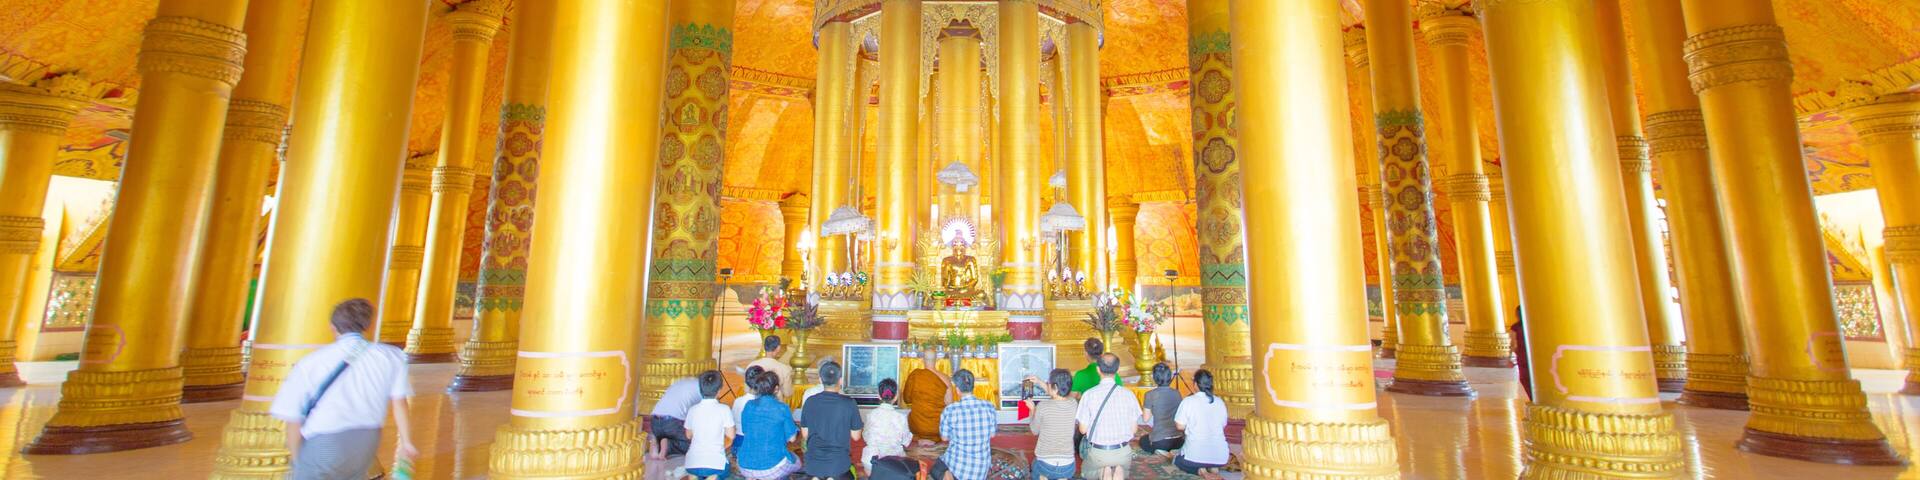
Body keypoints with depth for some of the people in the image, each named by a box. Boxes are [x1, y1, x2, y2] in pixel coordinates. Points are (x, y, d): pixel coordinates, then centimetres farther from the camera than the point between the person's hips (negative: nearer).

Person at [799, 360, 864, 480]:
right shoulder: (849, 403, -12)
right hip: (839, 462, -2)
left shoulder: (810, 402, -5)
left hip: (813, 462, 3)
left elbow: (805, 435, 5)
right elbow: (856, 436, -2)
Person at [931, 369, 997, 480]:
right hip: (982, 468, 5)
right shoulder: (990, 407, -11)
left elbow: (944, 437, -4)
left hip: (958, 464, -5)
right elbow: (992, 434, 3)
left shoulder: (950, 410, -19)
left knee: (936, 469, 26)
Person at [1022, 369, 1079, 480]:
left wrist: (1032, 409, 13)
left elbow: (1035, 431, 2)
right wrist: (1039, 383, 21)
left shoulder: (1043, 406, -16)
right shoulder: (1073, 404, -5)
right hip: (1068, 465, 2)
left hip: (1045, 464, -2)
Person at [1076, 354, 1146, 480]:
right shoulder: (1128, 394, -7)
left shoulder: (1089, 395, -12)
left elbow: (1083, 429, -8)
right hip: (1123, 451, 2)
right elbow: (1134, 429, -2)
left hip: (1098, 452, -1)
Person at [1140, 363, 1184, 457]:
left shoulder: (1150, 394, -11)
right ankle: (1175, 451, 4)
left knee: (1143, 441, 31)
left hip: (1159, 441, -3)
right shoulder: (1176, 393, 1)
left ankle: (1160, 452, -1)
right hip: (1178, 441, 3)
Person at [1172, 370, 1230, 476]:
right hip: (1220, 456, 5)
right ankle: (1213, 467, 7)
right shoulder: (1220, 402, 3)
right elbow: (1223, 426, 12)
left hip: (1196, 455, -5)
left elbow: (1180, 426, -7)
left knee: (1177, 460, 27)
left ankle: (1198, 469, -2)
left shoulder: (1188, 401, -10)